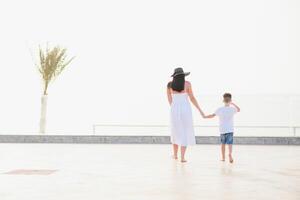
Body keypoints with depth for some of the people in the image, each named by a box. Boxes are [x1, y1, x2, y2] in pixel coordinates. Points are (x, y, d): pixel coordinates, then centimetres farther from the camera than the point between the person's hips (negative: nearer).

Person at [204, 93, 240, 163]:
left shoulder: (220, 109, -5)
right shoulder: (232, 109, -2)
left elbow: (212, 115, -9)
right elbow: (238, 110, 19)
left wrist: (205, 116, 5)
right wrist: (233, 104, 25)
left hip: (222, 130, 1)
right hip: (230, 130, -1)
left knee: (223, 143, 16)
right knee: (229, 143, -10)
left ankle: (223, 157, 23)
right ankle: (230, 154, -35)